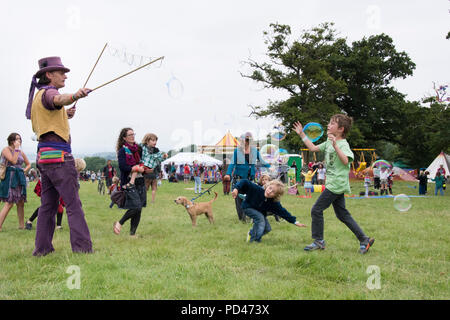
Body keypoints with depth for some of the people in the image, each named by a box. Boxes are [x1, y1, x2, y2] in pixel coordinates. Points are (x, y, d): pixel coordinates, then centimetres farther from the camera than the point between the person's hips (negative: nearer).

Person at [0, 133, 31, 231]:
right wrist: (16, 149, -12)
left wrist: (24, 171, 7)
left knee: (21, 202, 8)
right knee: (9, 203, -14)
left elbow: (28, 164, 26)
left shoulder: (21, 152, 16)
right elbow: (13, 161, -17)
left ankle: (21, 225, 16)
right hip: (10, 178, -7)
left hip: (20, 179, 7)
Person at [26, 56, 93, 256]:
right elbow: (59, 100, -34)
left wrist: (65, 116, 20)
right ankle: (83, 248, -12)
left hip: (44, 156, 10)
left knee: (48, 205, 10)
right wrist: (74, 96, -54)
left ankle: (42, 248, 10)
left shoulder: (37, 97, 21)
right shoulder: (48, 93, -9)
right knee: (73, 204, -10)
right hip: (59, 156, -10)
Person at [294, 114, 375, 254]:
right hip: (333, 184, 9)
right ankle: (364, 239, 14)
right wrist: (302, 134, 21)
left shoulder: (343, 144, -14)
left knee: (316, 210, -5)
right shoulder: (328, 142, 14)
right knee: (342, 214, 11)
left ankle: (318, 241, 7)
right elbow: (313, 148, 23)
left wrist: (335, 145, -39)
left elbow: (345, 161, -30)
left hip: (337, 184, -9)